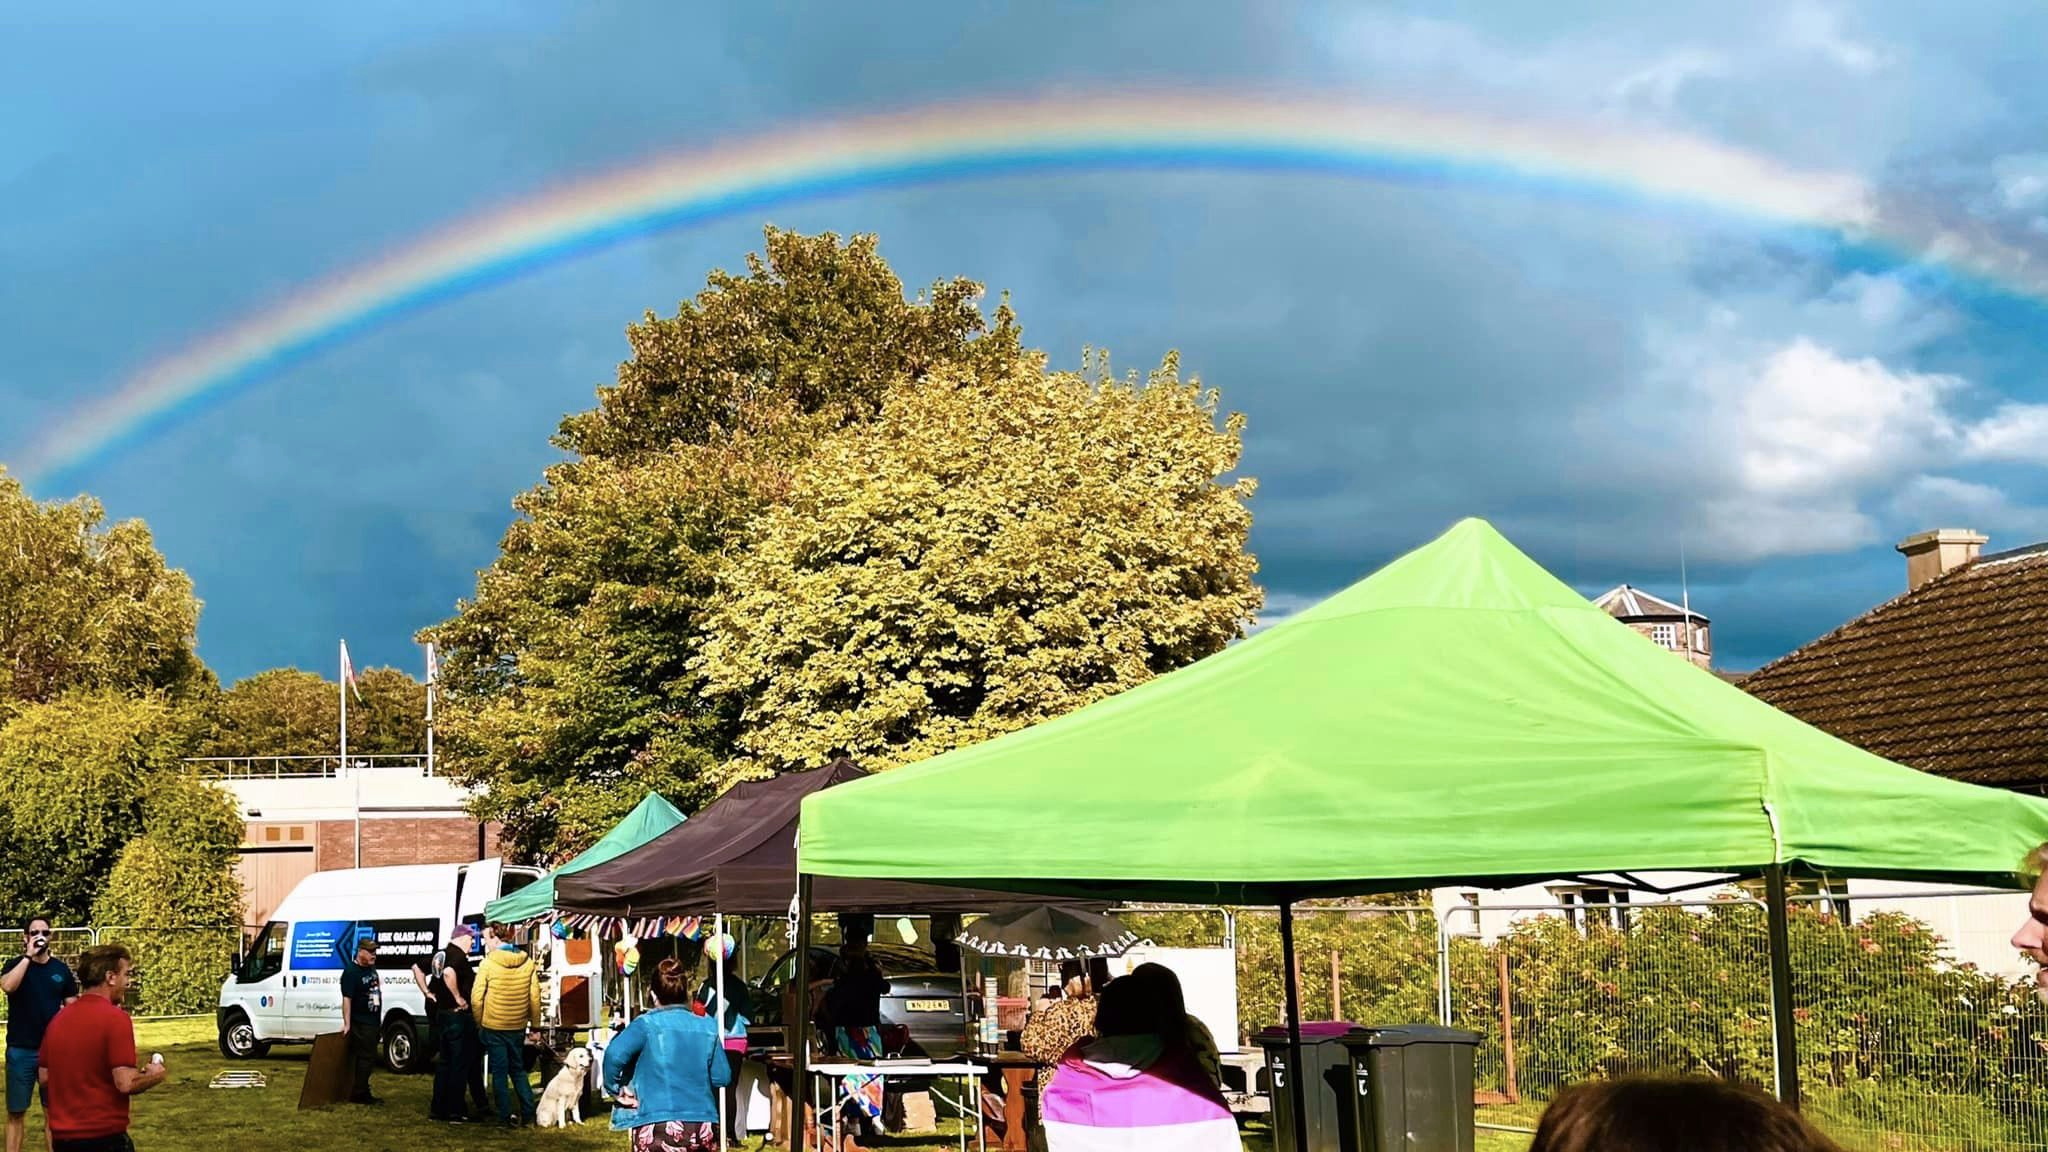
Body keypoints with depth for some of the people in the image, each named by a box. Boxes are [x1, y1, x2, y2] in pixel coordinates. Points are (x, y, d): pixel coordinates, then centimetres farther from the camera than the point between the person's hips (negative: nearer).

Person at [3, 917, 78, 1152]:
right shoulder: (16, 965, -1)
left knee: (53, 1111, 7)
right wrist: (28, 956, -22)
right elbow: (7, 986, -25)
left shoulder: (60, 969, 5)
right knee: (16, 1112, 2)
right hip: (21, 1051, -2)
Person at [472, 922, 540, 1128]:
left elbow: (476, 997, -11)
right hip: (518, 1026, 4)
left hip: (493, 1026, -4)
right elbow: (535, 996, 3)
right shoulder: (527, 962, -1)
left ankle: (506, 1116, 4)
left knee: (499, 1072, 5)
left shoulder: (488, 963, -13)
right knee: (518, 1070, 17)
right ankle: (528, 1113, 13)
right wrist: (535, 1023, 11)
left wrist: (478, 1022, 2)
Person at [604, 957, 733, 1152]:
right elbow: (722, 1077, 8)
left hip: (657, 1129, -4)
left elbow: (615, 1054, -18)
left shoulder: (647, 1024, -2)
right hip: (703, 1129, 4)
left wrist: (615, 1088, -2)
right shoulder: (707, 1027, 10)